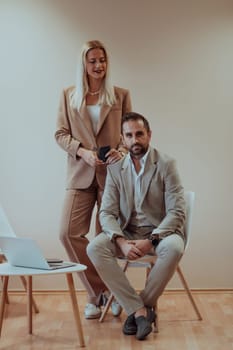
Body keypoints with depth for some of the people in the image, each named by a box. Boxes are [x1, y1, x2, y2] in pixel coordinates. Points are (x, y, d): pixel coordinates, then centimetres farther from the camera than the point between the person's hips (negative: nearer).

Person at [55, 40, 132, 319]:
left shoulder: (121, 95, 7)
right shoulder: (68, 95, 9)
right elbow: (60, 134, 6)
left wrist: (122, 150, -13)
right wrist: (83, 152, -11)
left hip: (112, 174, -1)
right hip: (81, 174, 1)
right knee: (69, 232, -10)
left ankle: (97, 294, 23)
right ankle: (102, 290, 6)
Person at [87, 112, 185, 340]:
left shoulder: (166, 164, -7)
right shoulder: (115, 169, 3)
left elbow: (176, 212, -12)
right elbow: (107, 213, -3)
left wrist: (150, 240, -25)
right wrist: (121, 242, -22)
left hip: (159, 233, -2)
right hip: (127, 234, 3)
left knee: (174, 248, -36)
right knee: (94, 248, -24)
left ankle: (138, 308, -13)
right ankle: (140, 310, -20)